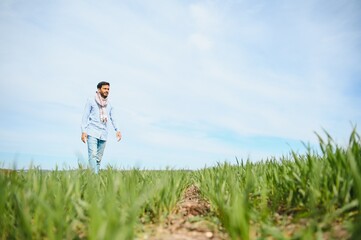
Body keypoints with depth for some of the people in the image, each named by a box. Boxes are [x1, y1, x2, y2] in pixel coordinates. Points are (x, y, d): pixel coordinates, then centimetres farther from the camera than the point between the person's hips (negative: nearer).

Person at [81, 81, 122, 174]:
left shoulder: (109, 104, 16)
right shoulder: (91, 101, 4)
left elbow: (112, 118, 18)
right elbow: (85, 117, 1)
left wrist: (117, 130, 3)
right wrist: (83, 131, -8)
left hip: (103, 134, 4)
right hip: (92, 133, -4)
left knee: (99, 158, 6)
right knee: (93, 155, -15)